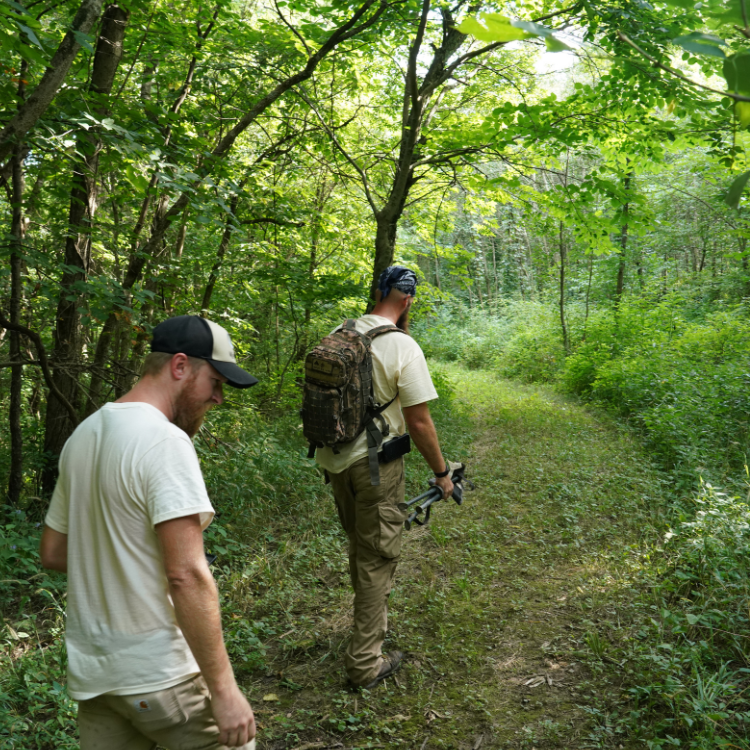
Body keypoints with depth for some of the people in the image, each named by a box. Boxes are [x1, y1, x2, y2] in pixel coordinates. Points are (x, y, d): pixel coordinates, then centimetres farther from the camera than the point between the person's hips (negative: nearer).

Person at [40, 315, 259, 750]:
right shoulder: (165, 441, -20)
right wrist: (224, 689, -20)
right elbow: (187, 576, -25)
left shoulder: (83, 435, 7)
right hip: (159, 674, -8)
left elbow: (53, 554, 15)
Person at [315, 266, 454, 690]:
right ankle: (366, 663, 16)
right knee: (377, 558, 6)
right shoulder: (403, 347, -18)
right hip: (375, 464, -7)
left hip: (333, 459, 7)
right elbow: (419, 422, -17)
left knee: (361, 547, 24)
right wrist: (441, 472, -4)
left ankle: (374, 623, 43)